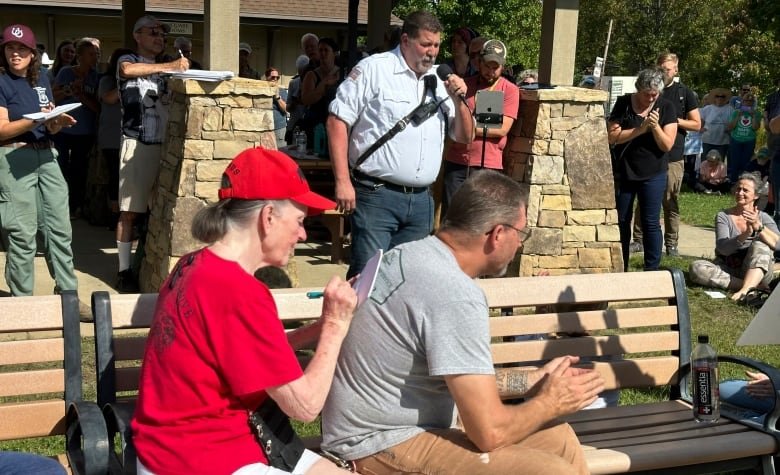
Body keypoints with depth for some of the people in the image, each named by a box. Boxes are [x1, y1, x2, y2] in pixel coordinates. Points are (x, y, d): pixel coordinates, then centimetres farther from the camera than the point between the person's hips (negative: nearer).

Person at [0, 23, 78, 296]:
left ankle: (69, 294, 12)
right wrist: (38, 119, -23)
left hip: (46, 156, 6)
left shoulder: (42, 80, 14)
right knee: (22, 234, -4)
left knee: (59, 228, 4)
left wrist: (58, 122, -6)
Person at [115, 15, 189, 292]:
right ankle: (124, 270, 2)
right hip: (137, 144, -5)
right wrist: (169, 67, -29)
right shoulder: (128, 60, 3)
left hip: (164, 145, 5)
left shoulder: (165, 68, 21)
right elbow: (127, 70, -23)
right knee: (130, 211, -3)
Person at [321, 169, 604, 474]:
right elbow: (489, 432, -21)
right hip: (385, 449, -10)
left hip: (390, 430, 10)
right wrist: (551, 403, -3)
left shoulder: (414, 255, 5)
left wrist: (535, 379, 22)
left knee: (560, 440, 12)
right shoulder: (454, 294, -23)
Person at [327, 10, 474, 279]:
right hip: (376, 196, -6)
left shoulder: (440, 82, 14)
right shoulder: (374, 69, -3)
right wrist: (342, 182, -13)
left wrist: (458, 100, -1)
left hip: (421, 201, 6)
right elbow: (337, 121, -7)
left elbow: (465, 138, 18)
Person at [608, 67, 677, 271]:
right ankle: (620, 269, 21)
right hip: (623, 172, 2)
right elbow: (612, 136, -10)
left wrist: (655, 127, -22)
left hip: (653, 175, -2)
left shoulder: (666, 108, -2)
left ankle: (652, 269, 5)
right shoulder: (623, 103, -1)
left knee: (650, 223, -3)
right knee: (621, 221, 9)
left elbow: (667, 145, -7)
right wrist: (640, 129, -19)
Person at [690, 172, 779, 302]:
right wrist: (746, 234, -29)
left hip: (757, 271, -1)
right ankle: (755, 287, -28)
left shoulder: (763, 218, 3)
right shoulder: (723, 216, 2)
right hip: (727, 270, 1)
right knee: (696, 268, -26)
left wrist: (758, 226, -31)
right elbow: (722, 248, -14)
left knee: (760, 245, -27)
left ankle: (745, 289, -44)